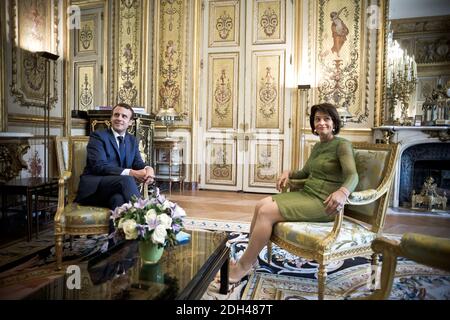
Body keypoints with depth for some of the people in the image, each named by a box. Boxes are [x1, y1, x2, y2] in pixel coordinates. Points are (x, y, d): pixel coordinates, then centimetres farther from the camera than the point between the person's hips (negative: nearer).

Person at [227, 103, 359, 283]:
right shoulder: (317, 146, 17)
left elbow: (352, 176, -21)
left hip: (324, 203, -8)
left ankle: (243, 267, -10)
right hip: (306, 194, 8)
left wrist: (343, 192, -43)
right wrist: (288, 173, 7)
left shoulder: (342, 145, -7)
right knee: (260, 205, -9)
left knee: (267, 212, -22)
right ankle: (248, 258, -5)